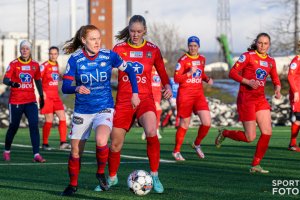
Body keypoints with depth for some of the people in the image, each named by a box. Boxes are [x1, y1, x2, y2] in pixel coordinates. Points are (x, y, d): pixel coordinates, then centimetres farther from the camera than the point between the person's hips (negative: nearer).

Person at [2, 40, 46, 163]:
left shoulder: (35, 65, 6)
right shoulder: (14, 64, -4)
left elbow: (38, 81, 18)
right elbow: (5, 79, -15)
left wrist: (41, 96, 20)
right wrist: (11, 83, -37)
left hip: (31, 101, 2)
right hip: (15, 101, -2)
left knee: (34, 125, -12)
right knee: (13, 127, 7)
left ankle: (36, 154, -14)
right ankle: (6, 151, 29)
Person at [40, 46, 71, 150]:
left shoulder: (56, 65, 12)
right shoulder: (45, 65, -8)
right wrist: (41, 92, -22)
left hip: (56, 96, 6)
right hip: (47, 96, -6)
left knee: (62, 117, -4)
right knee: (49, 120, -5)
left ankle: (63, 142, -4)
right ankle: (45, 144, 7)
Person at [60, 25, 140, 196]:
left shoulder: (109, 56, -8)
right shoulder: (75, 59, -9)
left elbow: (130, 71, 6)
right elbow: (65, 87, -10)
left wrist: (135, 94, 1)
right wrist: (76, 89, -31)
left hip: (104, 108, -1)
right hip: (82, 111, 1)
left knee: (101, 142, -28)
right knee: (75, 152, 4)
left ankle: (101, 173, 0)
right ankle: (73, 185, 28)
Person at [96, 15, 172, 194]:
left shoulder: (152, 50, 3)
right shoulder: (119, 49, 2)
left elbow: (162, 72, 14)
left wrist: (167, 86, -5)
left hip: (145, 98, -1)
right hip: (123, 101, 1)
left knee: (151, 133, -28)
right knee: (115, 144, 5)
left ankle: (155, 176, -12)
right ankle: (112, 178, 31)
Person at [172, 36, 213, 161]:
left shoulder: (202, 59, 10)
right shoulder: (183, 60, -7)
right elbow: (176, 79, -12)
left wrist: (207, 79, 6)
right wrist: (189, 73, -24)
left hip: (199, 94, 5)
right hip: (185, 95, -5)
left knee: (207, 122, -9)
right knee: (184, 124, 2)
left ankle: (197, 144, 17)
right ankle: (176, 151, 19)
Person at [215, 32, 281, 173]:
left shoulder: (271, 61, 9)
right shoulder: (248, 56, -8)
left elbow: (276, 80, 19)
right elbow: (232, 73, -10)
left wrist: (277, 89, -4)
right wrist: (248, 82, -23)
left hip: (261, 99, 6)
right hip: (246, 98, -6)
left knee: (267, 132, -6)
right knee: (250, 137, -5)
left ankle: (255, 165, 5)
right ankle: (224, 133, 22)